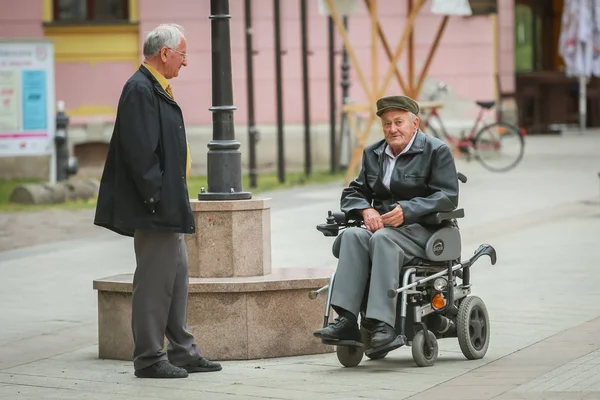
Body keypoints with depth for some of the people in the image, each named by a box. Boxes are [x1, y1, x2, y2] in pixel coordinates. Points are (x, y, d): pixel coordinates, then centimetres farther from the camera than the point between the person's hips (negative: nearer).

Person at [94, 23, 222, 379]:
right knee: (154, 280, -4)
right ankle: (149, 359, 2)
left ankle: (182, 352, 22)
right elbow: (139, 151, -23)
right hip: (155, 209, -11)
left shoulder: (156, 89, 15)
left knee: (177, 277, 14)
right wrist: (157, 197, -21)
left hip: (168, 207, 11)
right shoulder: (140, 90, -17)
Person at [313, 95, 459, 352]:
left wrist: (406, 211, -21)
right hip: (381, 224, 5)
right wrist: (366, 210, -6)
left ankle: (383, 325, -44)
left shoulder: (436, 151, 2)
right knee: (352, 236, -28)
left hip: (421, 229, -5)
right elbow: (353, 193, 18)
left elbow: (448, 197, -8)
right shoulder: (373, 153, 20)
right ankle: (347, 321, -40)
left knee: (383, 239, -36)